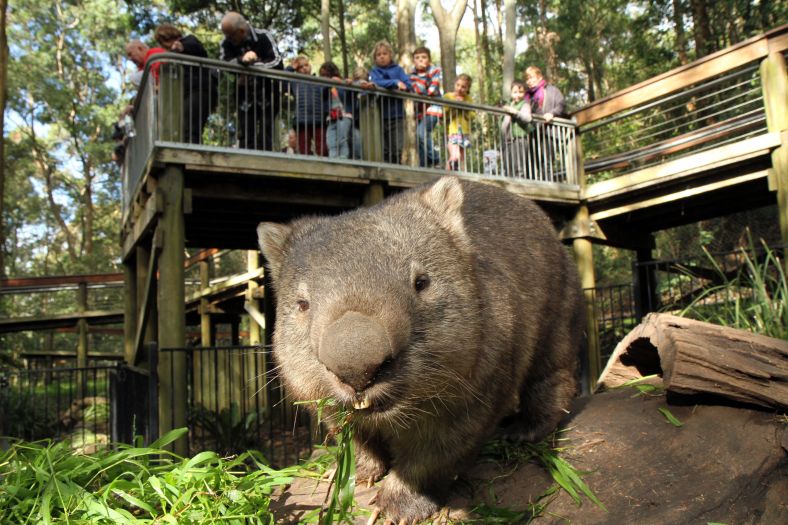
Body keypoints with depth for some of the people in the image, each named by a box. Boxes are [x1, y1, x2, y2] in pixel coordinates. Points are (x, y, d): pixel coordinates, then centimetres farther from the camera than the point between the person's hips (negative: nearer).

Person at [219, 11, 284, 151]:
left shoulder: (263, 37, -8)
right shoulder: (226, 44, -2)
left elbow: (277, 63, -17)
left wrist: (252, 68, -22)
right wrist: (241, 60, -35)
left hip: (267, 93, -2)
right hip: (244, 96, 3)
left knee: (265, 134, -4)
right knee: (245, 136, 2)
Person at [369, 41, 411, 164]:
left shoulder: (398, 69, 11)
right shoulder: (374, 71, 10)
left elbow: (408, 85, -4)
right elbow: (377, 83, -11)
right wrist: (395, 83, -19)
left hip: (397, 114, 0)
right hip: (381, 116, 0)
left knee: (397, 149, -3)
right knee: (384, 150, 1)